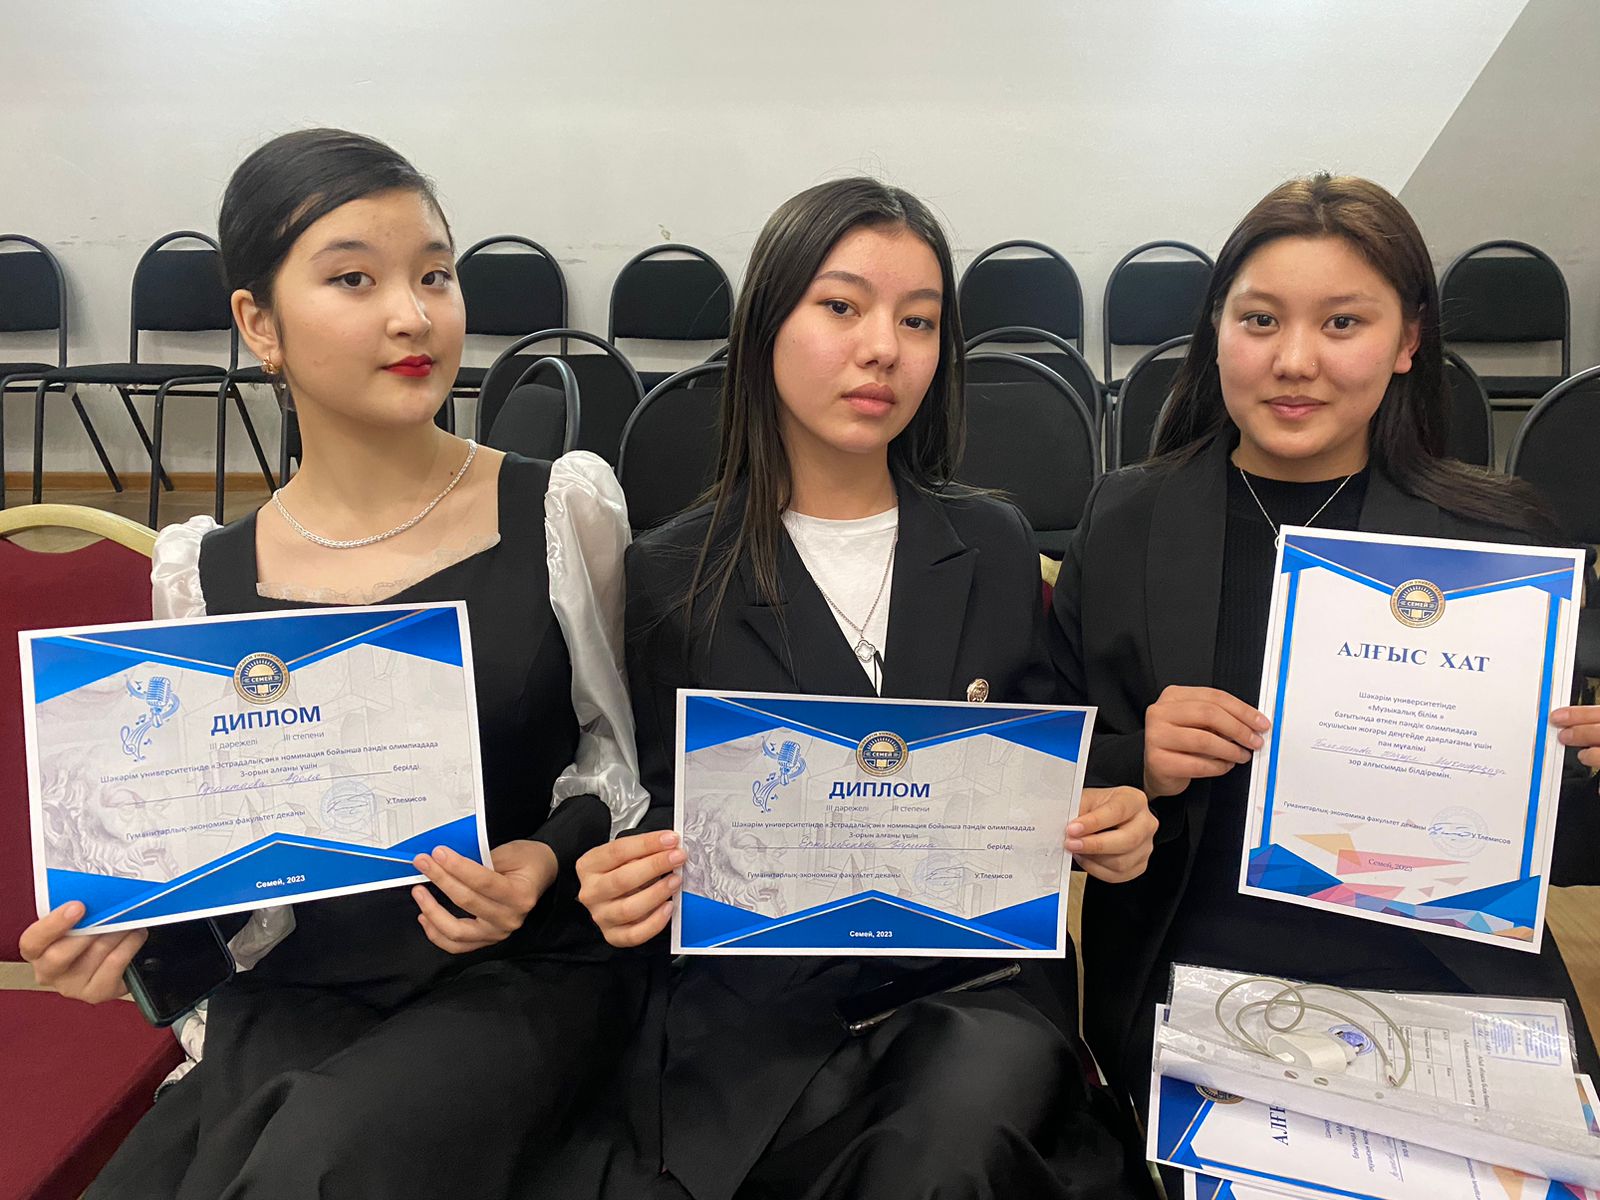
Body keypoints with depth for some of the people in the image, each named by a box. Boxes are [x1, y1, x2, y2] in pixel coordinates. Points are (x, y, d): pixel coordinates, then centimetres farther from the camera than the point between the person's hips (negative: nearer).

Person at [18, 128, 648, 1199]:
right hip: (294, 993, 2)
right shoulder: (202, 574, 1)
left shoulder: (565, 507, -5)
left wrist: (549, 855, -13)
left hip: (528, 971, -1)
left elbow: (622, 746, 5)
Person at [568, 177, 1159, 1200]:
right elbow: (667, 821, 5)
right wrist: (628, 890, -18)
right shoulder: (674, 576, 1)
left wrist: (1105, 829, -10)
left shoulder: (994, 546, 7)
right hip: (766, 994, 0)